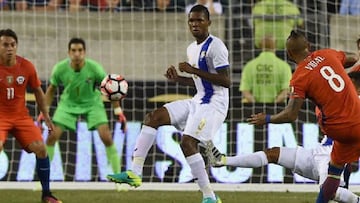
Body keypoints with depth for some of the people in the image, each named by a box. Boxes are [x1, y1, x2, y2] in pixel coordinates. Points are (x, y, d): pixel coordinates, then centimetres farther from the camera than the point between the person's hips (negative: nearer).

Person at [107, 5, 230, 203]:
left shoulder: (215, 46, -13)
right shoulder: (192, 48, 16)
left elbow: (225, 81, -20)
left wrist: (194, 71, -21)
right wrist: (178, 78, 10)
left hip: (214, 103, -9)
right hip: (198, 101, 9)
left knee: (188, 142, -22)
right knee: (152, 117, 0)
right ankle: (135, 173, -5)